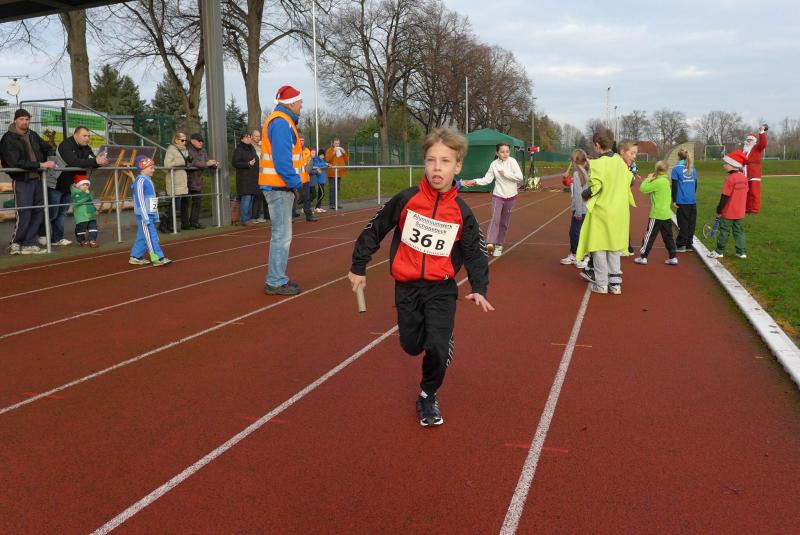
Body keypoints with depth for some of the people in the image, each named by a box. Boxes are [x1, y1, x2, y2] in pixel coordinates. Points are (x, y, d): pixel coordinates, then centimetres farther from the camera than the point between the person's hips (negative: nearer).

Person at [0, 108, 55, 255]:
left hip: (37, 179, 7)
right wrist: (40, 165, -21)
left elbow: (46, 148, 30)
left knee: (38, 212, 7)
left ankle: (29, 244, 15)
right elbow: (16, 162, -18)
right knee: (24, 215, -8)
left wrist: (49, 159, 12)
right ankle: (15, 244, 9)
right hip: (21, 181, -7)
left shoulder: (33, 135, 12)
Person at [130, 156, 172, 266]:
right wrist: (145, 217, -20)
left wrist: (155, 216, 20)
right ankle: (157, 258, -7)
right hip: (144, 215, -9)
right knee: (151, 236, -8)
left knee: (142, 236, 13)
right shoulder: (140, 180, -13)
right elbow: (140, 200, -18)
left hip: (150, 214, 9)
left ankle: (135, 257, 21)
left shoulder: (148, 180, 15)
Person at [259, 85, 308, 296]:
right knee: (282, 235, -7)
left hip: (280, 187, 11)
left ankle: (277, 278, 24)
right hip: (279, 187, -11)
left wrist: (293, 182, 12)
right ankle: (275, 283, -2)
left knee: (281, 234, 16)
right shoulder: (281, 123, -14)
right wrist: (295, 182, -19)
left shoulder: (282, 122, 18)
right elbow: (282, 159, -23)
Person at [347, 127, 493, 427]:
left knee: (438, 347, -13)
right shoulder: (405, 200, -10)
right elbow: (375, 230, 2)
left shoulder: (462, 212, -7)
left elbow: (475, 253, 3)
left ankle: (429, 396, 13)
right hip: (407, 287, 1)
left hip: (441, 289, -1)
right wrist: (358, 266, 6)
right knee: (412, 346, 10)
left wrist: (479, 289, -8)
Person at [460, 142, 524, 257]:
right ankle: (490, 244, -27)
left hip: (510, 196, 1)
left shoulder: (512, 161, -7)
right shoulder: (494, 164, -4)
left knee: (504, 223, 9)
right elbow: (487, 179, -6)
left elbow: (520, 177, -13)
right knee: (495, 219, -17)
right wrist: (475, 181, -20)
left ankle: (499, 246, 20)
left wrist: (506, 173, -18)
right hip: (498, 196, -1)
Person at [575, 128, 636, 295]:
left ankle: (601, 284, 10)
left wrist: (584, 195, -5)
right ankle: (615, 283, 16)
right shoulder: (620, 161, 4)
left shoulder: (597, 164, -15)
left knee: (599, 247, 5)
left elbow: (596, 186, -22)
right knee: (614, 246, 14)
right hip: (619, 212, 6)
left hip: (600, 211, -6)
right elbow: (628, 181, 7)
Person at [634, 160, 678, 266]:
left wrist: (648, 179, -4)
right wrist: (652, 179, 6)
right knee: (668, 237, 11)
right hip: (667, 214, 8)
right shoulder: (666, 181, 10)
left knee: (649, 236, 1)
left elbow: (642, 189, -17)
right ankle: (673, 258, 13)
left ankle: (643, 257, 6)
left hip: (657, 215, -8)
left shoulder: (657, 182, -17)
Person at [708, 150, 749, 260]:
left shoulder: (730, 178, -20)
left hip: (728, 212, -7)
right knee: (739, 231, 13)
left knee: (724, 231, 4)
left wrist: (719, 210, -11)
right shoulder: (744, 177, 3)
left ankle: (719, 251, 13)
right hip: (740, 212, 7)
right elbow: (745, 194, 12)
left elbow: (725, 196, -18)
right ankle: (742, 252, 14)